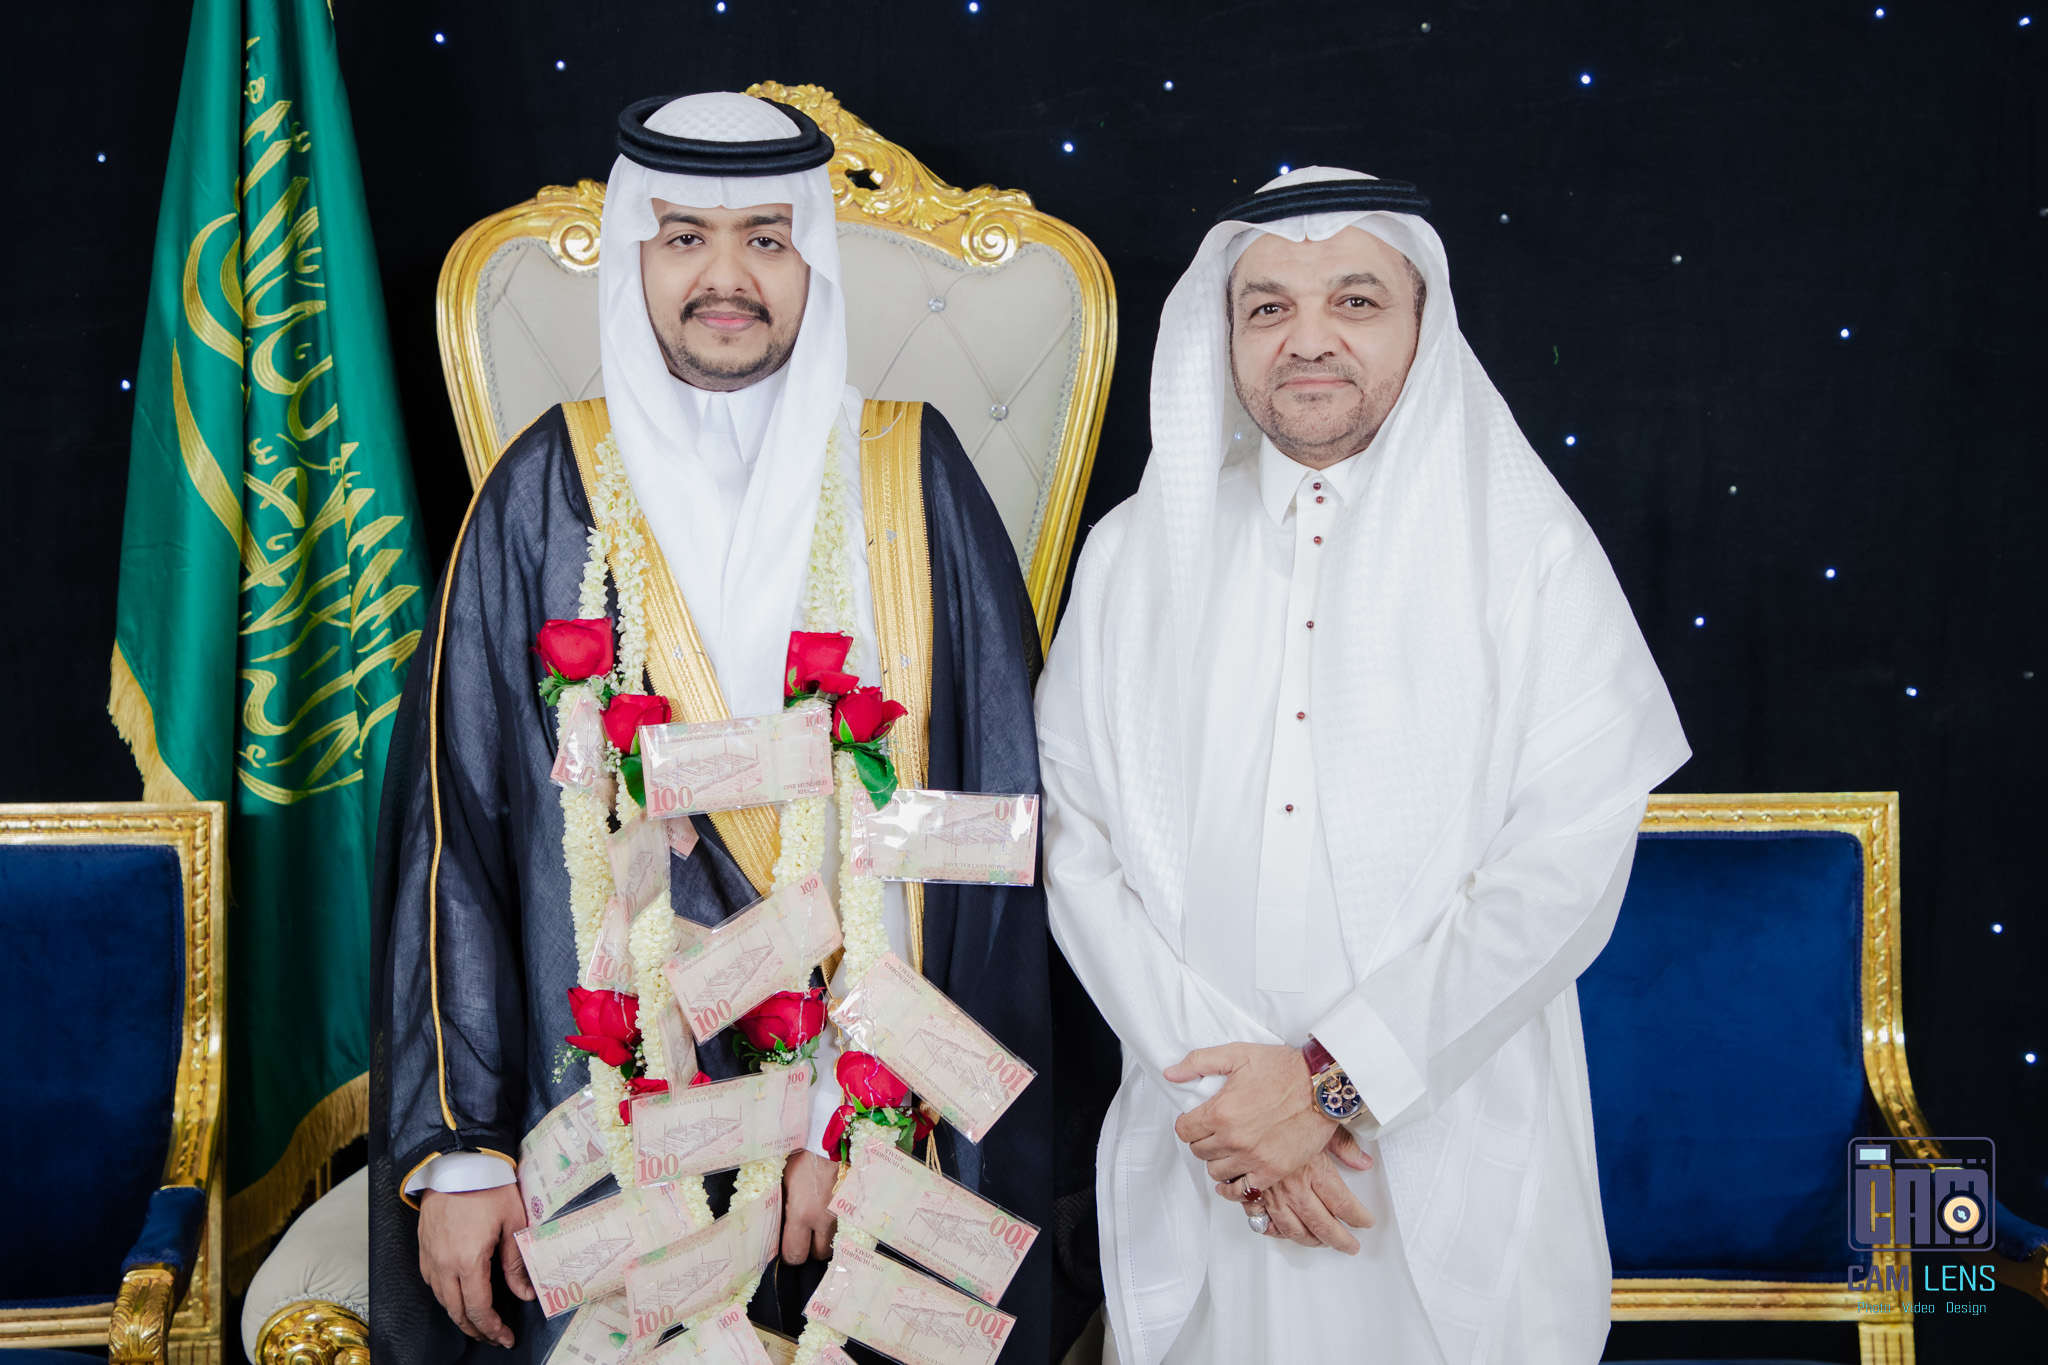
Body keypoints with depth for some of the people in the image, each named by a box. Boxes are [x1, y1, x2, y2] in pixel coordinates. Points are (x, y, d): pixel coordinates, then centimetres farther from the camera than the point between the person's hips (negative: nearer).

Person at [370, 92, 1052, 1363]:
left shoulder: (911, 476, 1)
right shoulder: (550, 491, 2)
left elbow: (976, 808, -5)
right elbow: (455, 824, -1)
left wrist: (862, 1102, -13)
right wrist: (458, 1149, -7)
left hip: (880, 1112, 0)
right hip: (605, 1103, 0)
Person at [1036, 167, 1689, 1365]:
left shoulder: (1533, 549, -3)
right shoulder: (1138, 557, 5)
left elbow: (1567, 869, -11)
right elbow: (1079, 852, -1)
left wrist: (1331, 1081, -16)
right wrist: (1221, 1077, -13)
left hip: (1454, 1167, -2)